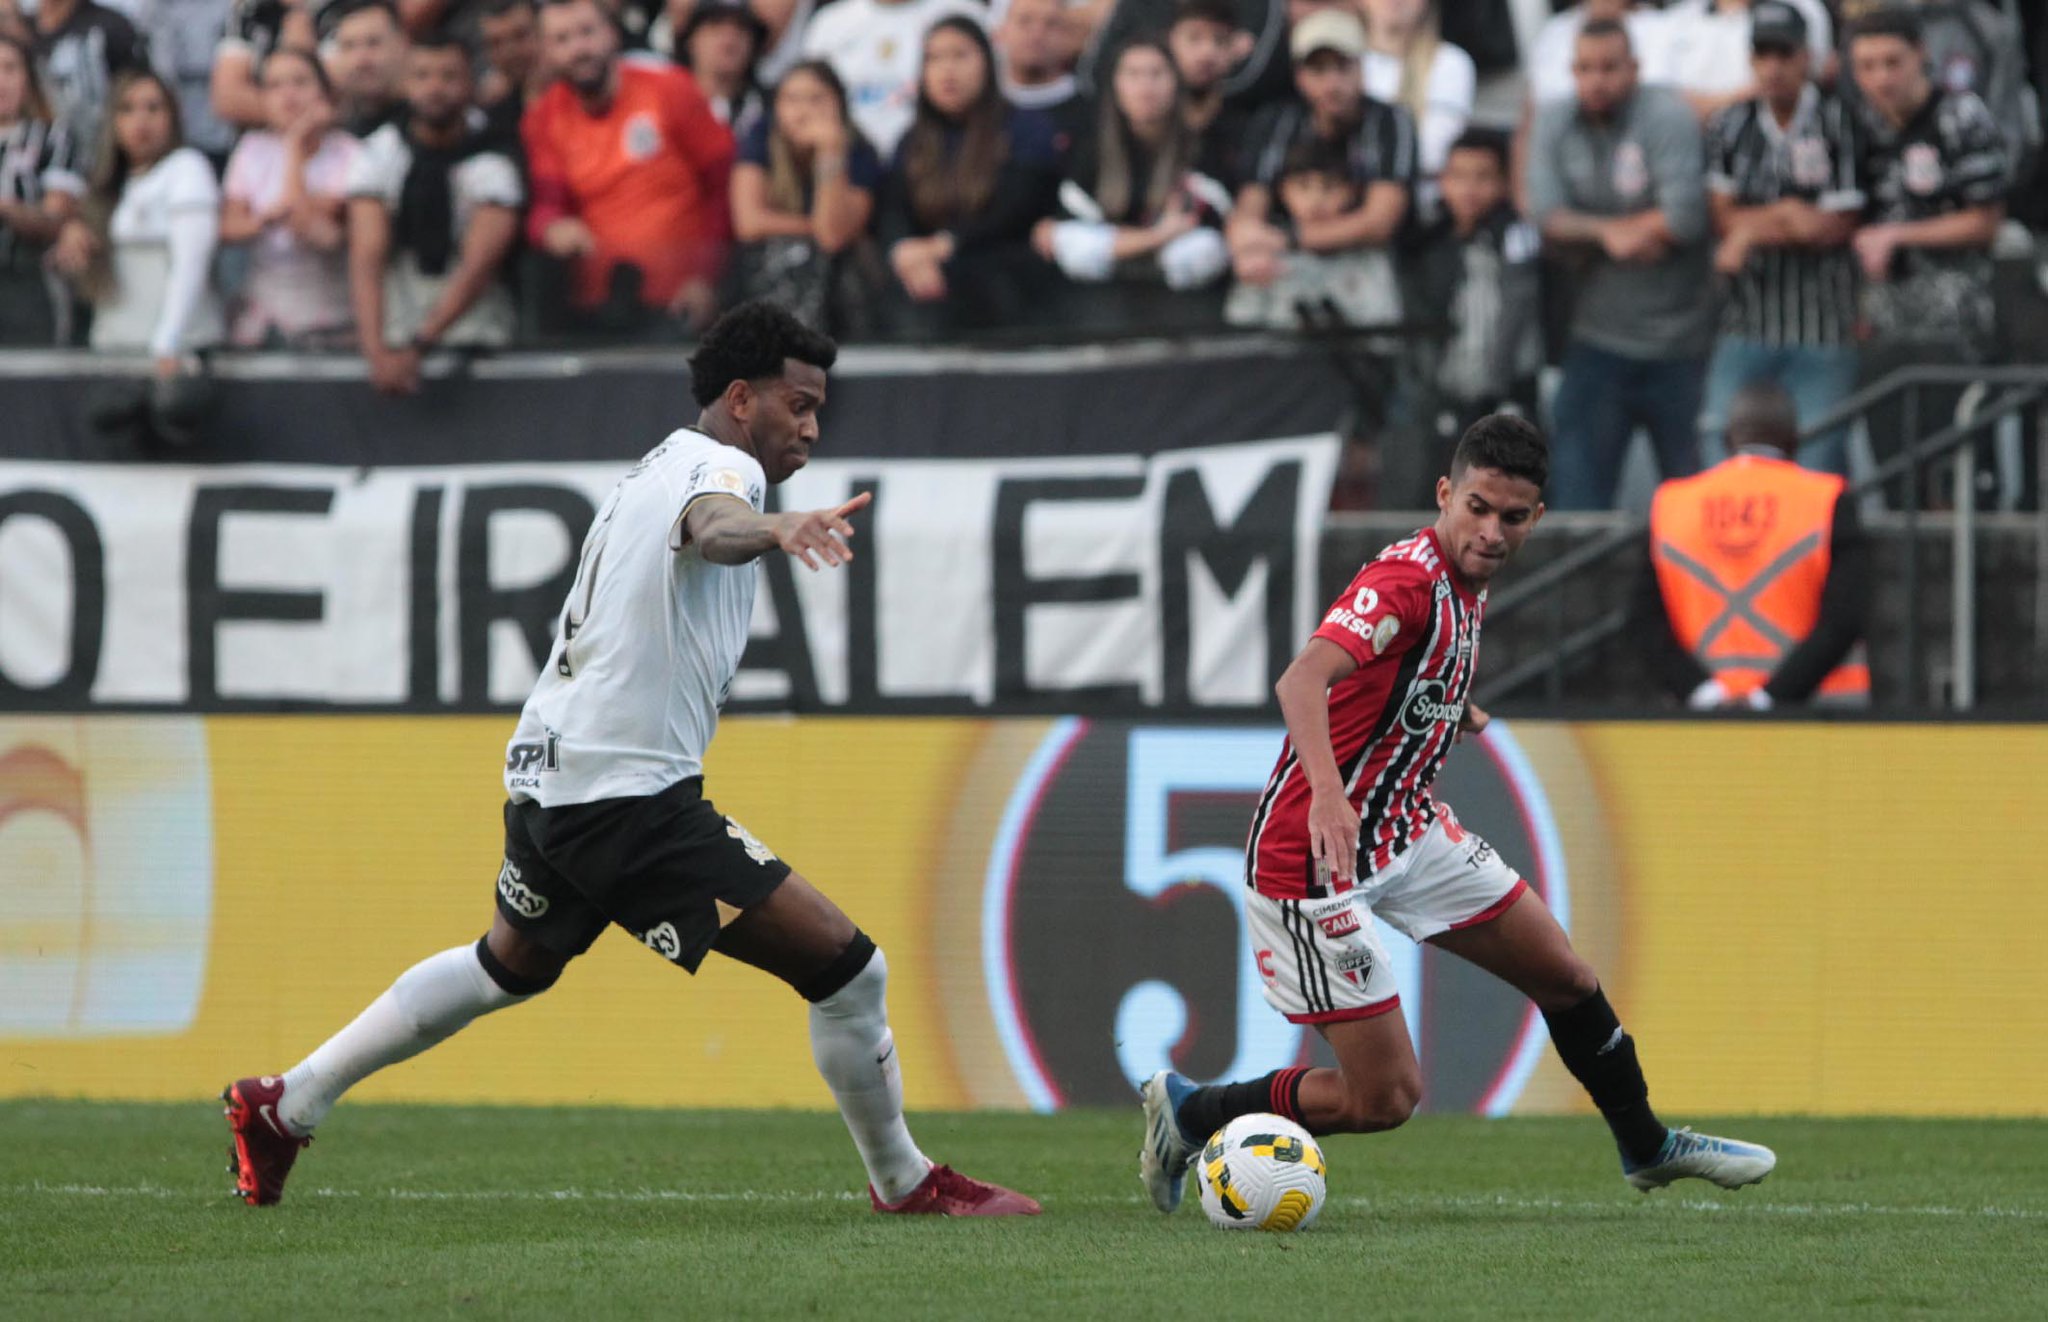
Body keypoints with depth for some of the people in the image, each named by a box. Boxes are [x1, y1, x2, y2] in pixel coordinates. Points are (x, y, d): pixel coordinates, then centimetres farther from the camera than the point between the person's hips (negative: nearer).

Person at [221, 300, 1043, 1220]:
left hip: (547, 777, 10)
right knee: (845, 966, -10)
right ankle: (903, 1183, 3)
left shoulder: (659, 468, 18)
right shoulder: (719, 465, -12)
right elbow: (714, 526, -36)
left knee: (509, 967, 34)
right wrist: (776, 529, -56)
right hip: (631, 792, -10)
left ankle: (283, 1107, 40)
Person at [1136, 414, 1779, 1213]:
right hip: (1315, 855, -9)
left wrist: (1453, 711, 25)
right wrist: (1326, 791, -56)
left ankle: (1647, 1147, 38)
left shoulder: (1467, 581, 4)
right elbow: (1301, 681, -42)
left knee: (1564, 975, 15)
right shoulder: (1408, 580, -25)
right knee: (1385, 1098, -8)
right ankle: (1187, 1112, 11)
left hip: (1407, 832, 9)